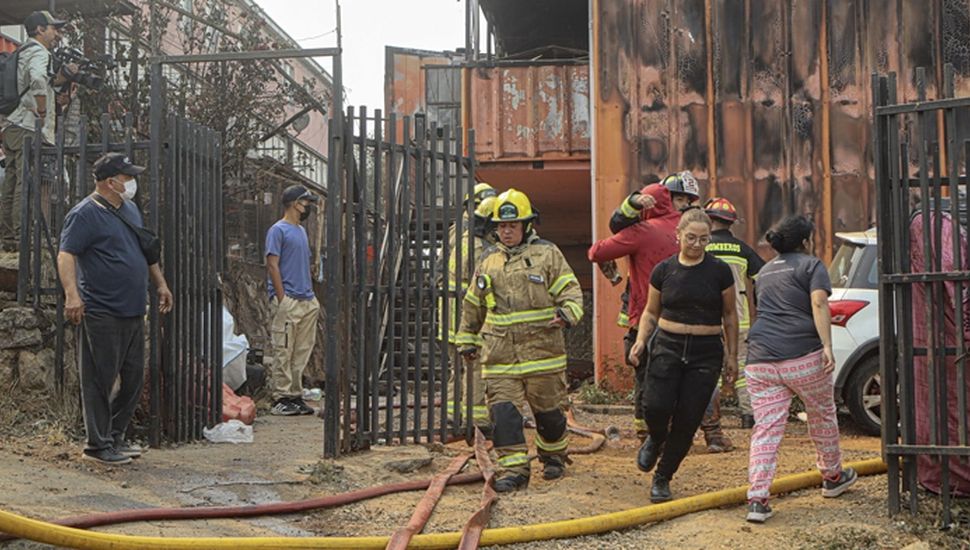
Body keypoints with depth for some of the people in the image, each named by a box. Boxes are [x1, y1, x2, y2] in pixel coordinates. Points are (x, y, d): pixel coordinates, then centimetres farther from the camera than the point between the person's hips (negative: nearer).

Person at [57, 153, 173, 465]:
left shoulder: (130, 210, 16)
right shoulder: (85, 214, -10)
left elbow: (145, 251, 27)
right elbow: (66, 255, -19)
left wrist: (160, 284, 26)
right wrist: (72, 294, -31)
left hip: (133, 311, 9)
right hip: (102, 313, -9)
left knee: (134, 379, 12)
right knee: (100, 380, -1)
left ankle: (116, 437, 24)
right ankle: (98, 445, 7)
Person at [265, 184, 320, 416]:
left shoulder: (301, 230, 19)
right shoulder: (278, 230, -7)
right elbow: (272, 265, -13)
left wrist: (312, 296, 16)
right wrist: (282, 299, -17)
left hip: (307, 301, 9)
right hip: (288, 301, -9)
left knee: (302, 352, 9)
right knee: (283, 352, -6)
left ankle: (296, 395, 15)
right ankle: (281, 398, -3)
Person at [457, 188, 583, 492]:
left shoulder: (547, 254, 2)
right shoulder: (488, 260, 13)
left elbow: (570, 290, -2)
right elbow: (473, 305, 23)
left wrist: (567, 313, -23)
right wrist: (468, 339, 25)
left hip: (541, 349, -2)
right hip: (499, 352, 3)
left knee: (547, 408, 9)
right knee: (503, 410, -8)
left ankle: (554, 456, 32)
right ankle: (513, 468, -5)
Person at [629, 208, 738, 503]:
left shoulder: (720, 271, 0)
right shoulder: (663, 270, 3)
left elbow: (730, 315, 9)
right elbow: (651, 312, 14)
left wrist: (732, 355, 7)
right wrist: (641, 340, -3)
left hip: (706, 352, 0)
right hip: (668, 346, 1)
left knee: (687, 420, -2)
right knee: (656, 406, -18)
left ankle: (663, 478, 16)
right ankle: (656, 440, 19)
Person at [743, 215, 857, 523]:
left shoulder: (764, 272, 22)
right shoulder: (811, 265, 3)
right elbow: (818, 304, -12)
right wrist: (827, 346, -19)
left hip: (761, 360, 4)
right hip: (803, 357, -4)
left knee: (765, 429, 0)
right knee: (822, 417, 18)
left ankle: (757, 500, -11)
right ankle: (832, 477, 35)